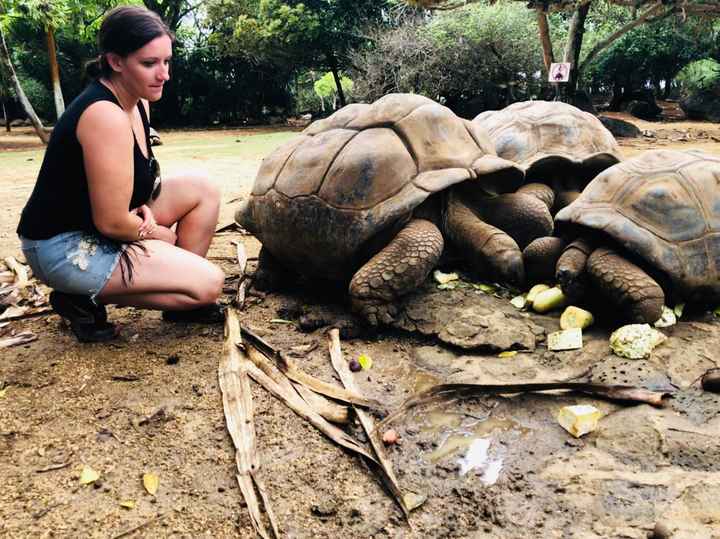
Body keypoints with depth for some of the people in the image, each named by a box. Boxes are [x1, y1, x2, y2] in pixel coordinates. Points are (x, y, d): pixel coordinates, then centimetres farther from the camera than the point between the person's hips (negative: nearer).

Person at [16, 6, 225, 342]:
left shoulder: (136, 101, 4)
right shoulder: (105, 116, -26)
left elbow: (137, 179, 17)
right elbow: (111, 222, -25)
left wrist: (146, 214, -4)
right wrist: (161, 235, -7)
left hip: (98, 221, 9)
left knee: (202, 191, 4)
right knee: (208, 283, -15)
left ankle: (182, 300, 11)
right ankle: (84, 299, -3)